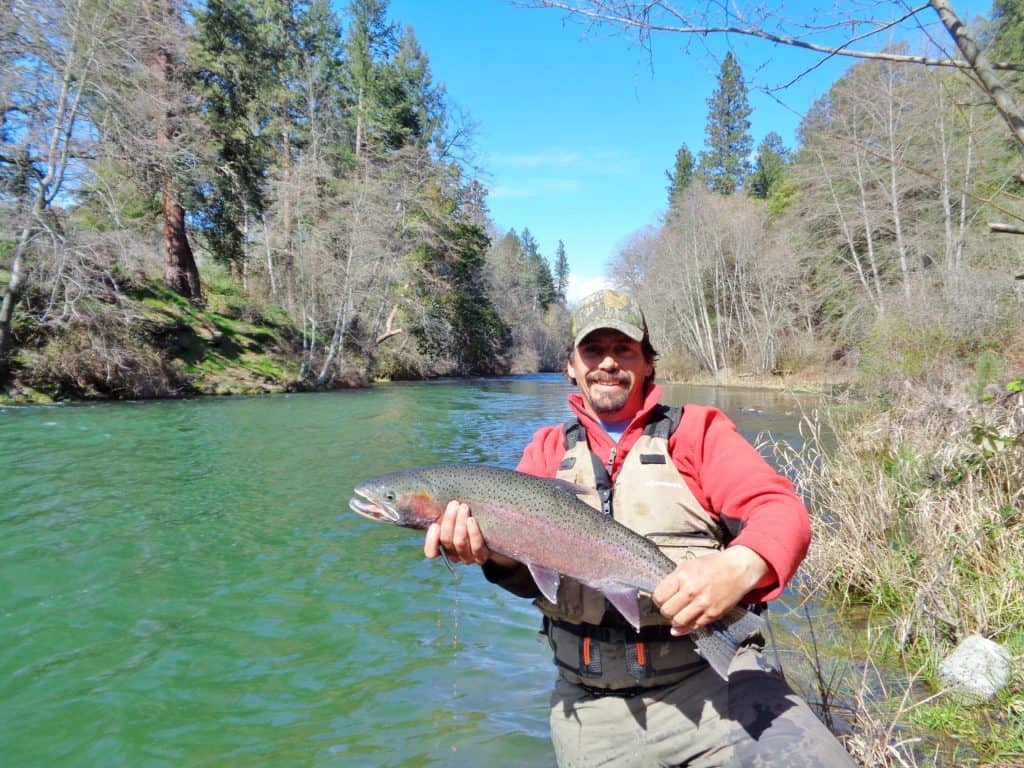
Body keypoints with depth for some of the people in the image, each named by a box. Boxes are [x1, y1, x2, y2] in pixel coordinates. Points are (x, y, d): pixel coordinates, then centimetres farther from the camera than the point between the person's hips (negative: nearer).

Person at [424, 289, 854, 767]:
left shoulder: (697, 429, 6)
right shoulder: (547, 450, 12)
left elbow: (780, 509, -7)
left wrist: (741, 565, -30)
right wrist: (496, 551, -23)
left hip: (708, 672, -2)